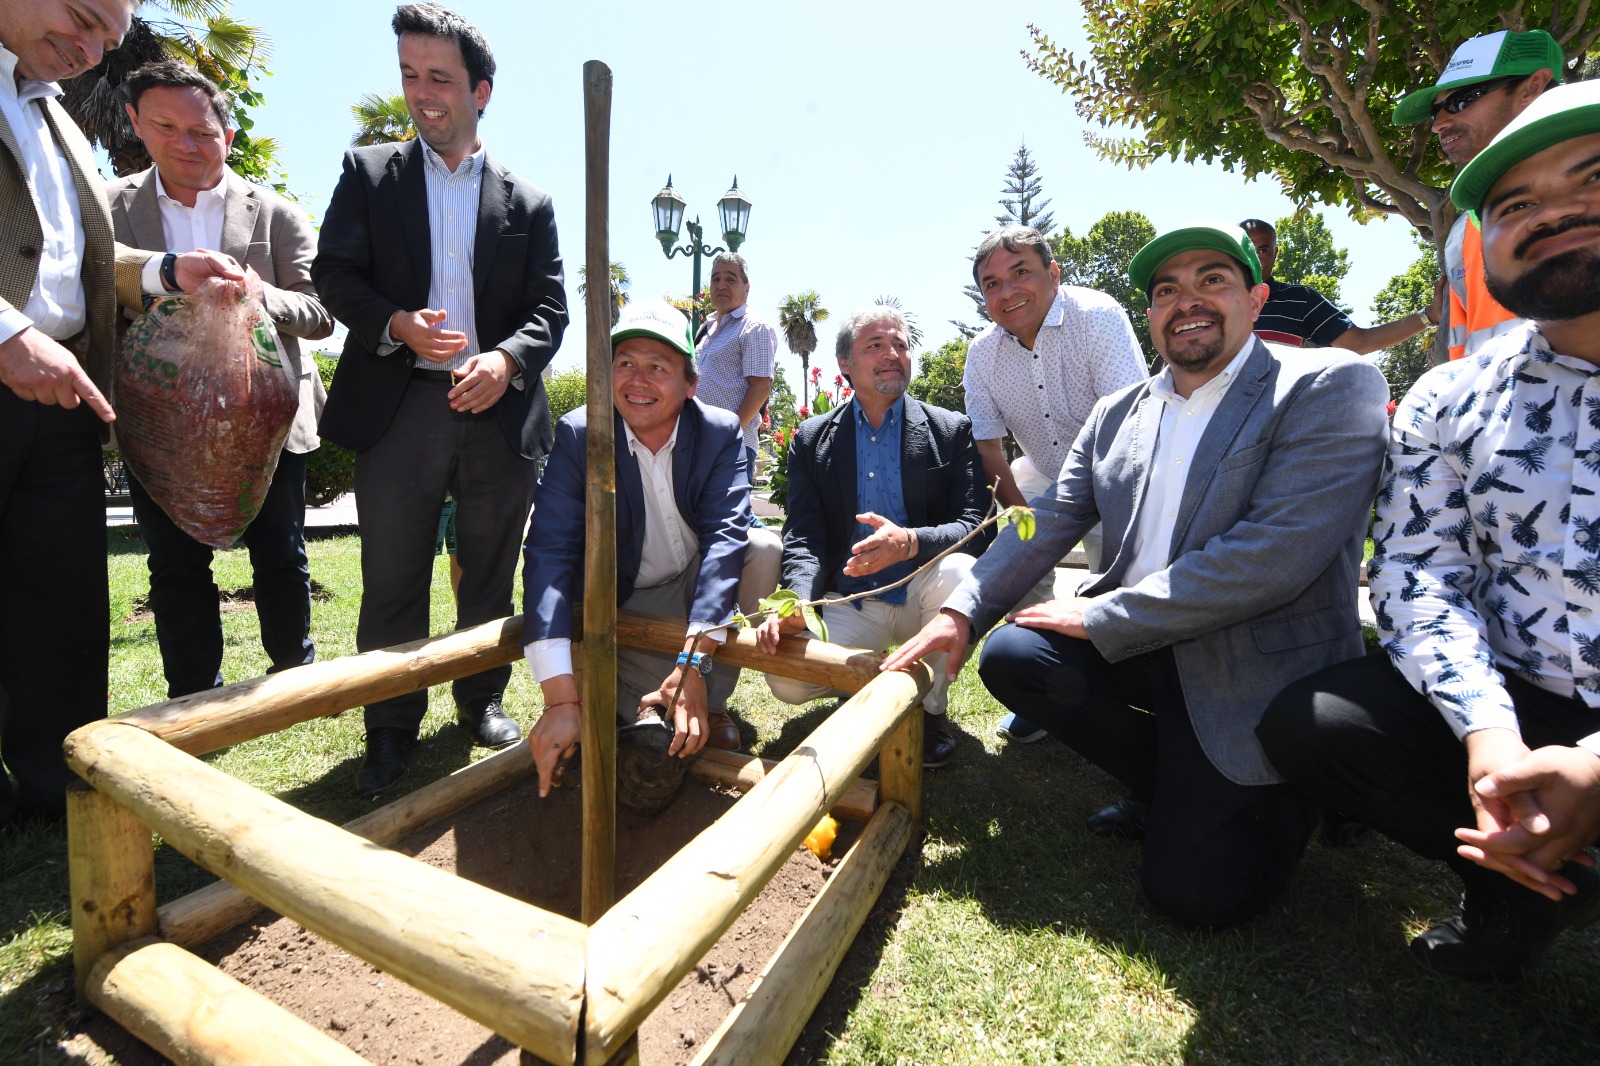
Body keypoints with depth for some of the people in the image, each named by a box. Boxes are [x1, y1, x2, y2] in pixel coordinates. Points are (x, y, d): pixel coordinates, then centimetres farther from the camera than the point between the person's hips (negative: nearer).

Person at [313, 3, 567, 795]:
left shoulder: (528, 203, 12)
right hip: (398, 407, 0)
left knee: (490, 575, 10)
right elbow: (333, 274, 5)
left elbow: (550, 307, 4)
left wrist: (508, 357, -16)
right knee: (392, 580, 3)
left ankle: (482, 703, 29)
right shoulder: (368, 172, 12)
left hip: (499, 409, 1)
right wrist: (397, 325, -15)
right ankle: (391, 732, 19)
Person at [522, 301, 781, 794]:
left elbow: (726, 536, -27)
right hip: (626, 609, -2)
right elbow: (549, 553, -29)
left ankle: (710, 702, -10)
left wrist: (693, 664, -40)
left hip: (704, 585, 3)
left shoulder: (721, 432, -15)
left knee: (765, 549, -28)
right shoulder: (577, 435, -18)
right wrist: (561, 700, -40)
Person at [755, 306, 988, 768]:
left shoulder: (952, 431, 0)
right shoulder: (812, 439, 4)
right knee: (785, 678, -23)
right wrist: (795, 601, -26)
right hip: (848, 604, 1)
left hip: (921, 594, 0)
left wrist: (911, 541, -33)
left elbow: (975, 523, -11)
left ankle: (930, 706, -6)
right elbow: (803, 537, -4)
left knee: (958, 571, -33)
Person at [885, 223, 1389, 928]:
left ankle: (1298, 790, 21)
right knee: (1010, 656, -15)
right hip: (1142, 649, 6)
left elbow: (1275, 553, -23)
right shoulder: (1118, 414, 8)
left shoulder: (1330, 386, -11)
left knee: (1190, 890, -13)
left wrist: (1097, 618, -20)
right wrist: (961, 613, -10)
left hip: (1261, 670, -5)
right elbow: (1047, 522, 5)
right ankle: (1168, 786, 10)